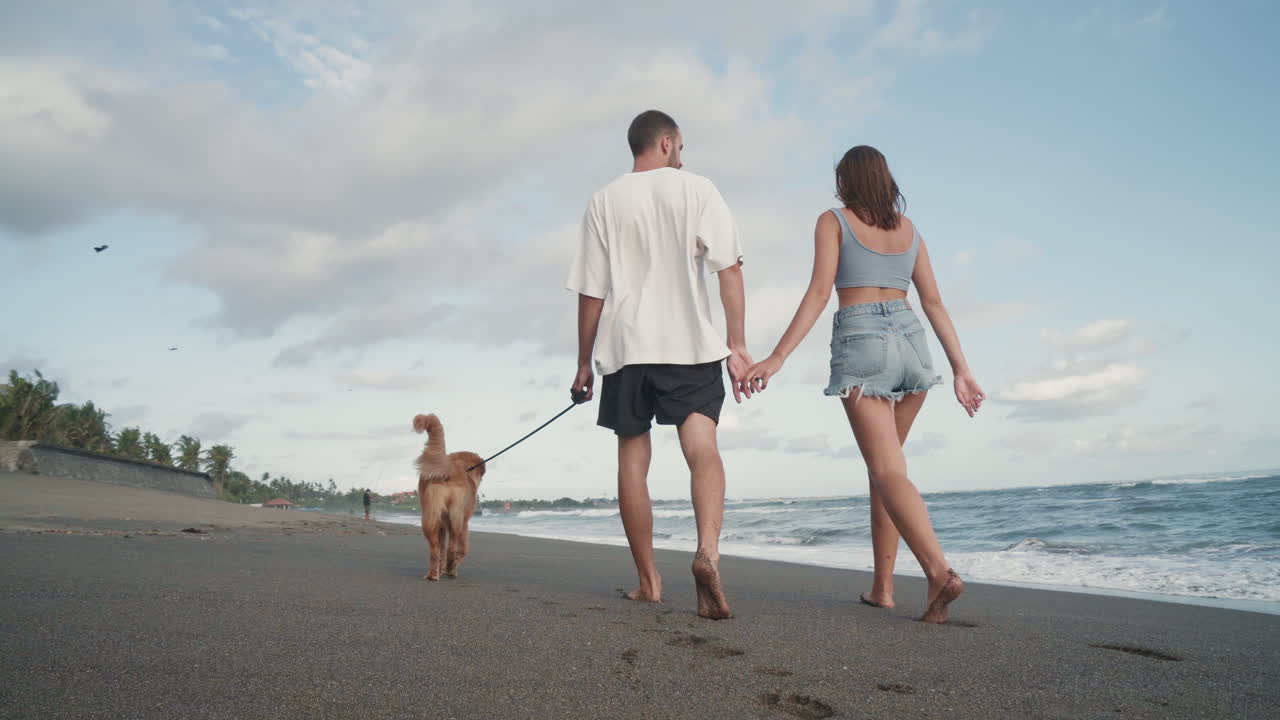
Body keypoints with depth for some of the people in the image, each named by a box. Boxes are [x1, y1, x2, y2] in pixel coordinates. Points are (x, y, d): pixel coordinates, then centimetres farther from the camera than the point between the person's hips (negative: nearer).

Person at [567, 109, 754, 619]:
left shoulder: (604, 202, 9)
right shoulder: (697, 189, 6)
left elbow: (591, 293, 6)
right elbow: (729, 270, -4)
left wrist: (584, 364, 12)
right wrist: (737, 345, -3)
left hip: (624, 348, 2)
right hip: (690, 346, -1)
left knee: (633, 460, 8)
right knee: (702, 449, -7)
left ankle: (648, 581, 13)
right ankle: (708, 551, -31)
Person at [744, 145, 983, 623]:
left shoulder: (834, 221, 5)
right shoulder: (908, 228, 18)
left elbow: (819, 293, -8)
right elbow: (934, 303, 12)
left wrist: (778, 357, -11)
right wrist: (961, 368, 12)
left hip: (860, 342, -5)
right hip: (909, 340, 5)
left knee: (889, 470, -9)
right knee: (883, 463, 14)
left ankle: (940, 572, -27)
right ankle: (882, 586, 17)